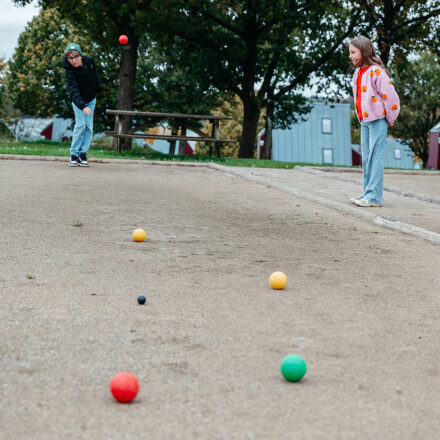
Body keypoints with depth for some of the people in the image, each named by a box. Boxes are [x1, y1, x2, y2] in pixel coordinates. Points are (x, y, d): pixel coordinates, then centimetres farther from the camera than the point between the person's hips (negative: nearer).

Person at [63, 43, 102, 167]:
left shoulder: (89, 60, -17)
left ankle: (83, 153, 2)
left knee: (89, 126, -3)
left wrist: (99, 88, 11)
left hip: (91, 99, 4)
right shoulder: (69, 71, -32)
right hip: (78, 100, -4)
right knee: (80, 124, -16)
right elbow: (73, 90, -45)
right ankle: (74, 154, -8)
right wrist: (83, 106, -59)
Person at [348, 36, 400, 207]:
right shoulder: (358, 73, 13)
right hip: (364, 121, 9)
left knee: (375, 158, -9)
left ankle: (373, 196, -9)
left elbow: (390, 97, -14)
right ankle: (368, 193, 16)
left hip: (377, 120, -9)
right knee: (366, 159, 10)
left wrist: (389, 119, -5)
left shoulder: (376, 71, -14)